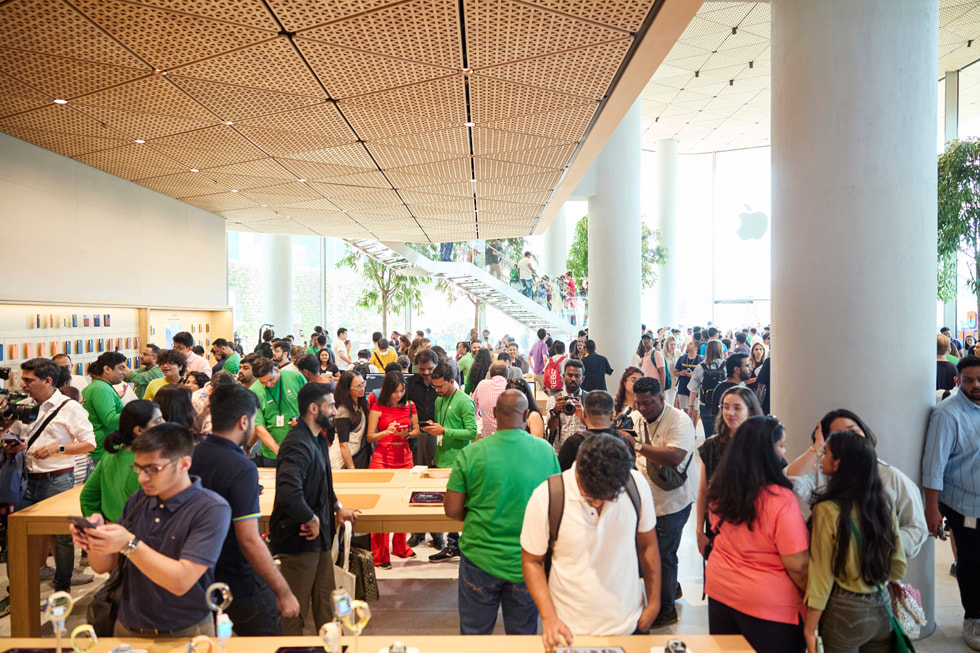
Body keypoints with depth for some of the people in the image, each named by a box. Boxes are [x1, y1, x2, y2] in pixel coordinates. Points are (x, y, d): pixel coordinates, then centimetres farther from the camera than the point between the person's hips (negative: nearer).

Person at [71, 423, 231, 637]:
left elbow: (181, 581, -21)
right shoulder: (139, 500, 5)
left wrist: (129, 544, -24)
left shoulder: (212, 509, -14)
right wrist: (96, 537, -10)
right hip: (127, 628, 5)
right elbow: (103, 567, 10)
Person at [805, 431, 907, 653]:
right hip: (882, 608, 5)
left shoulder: (828, 511, -19)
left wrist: (809, 629, -9)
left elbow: (822, 577, -16)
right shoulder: (883, 505, -2)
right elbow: (899, 568, 6)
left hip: (844, 612, -5)